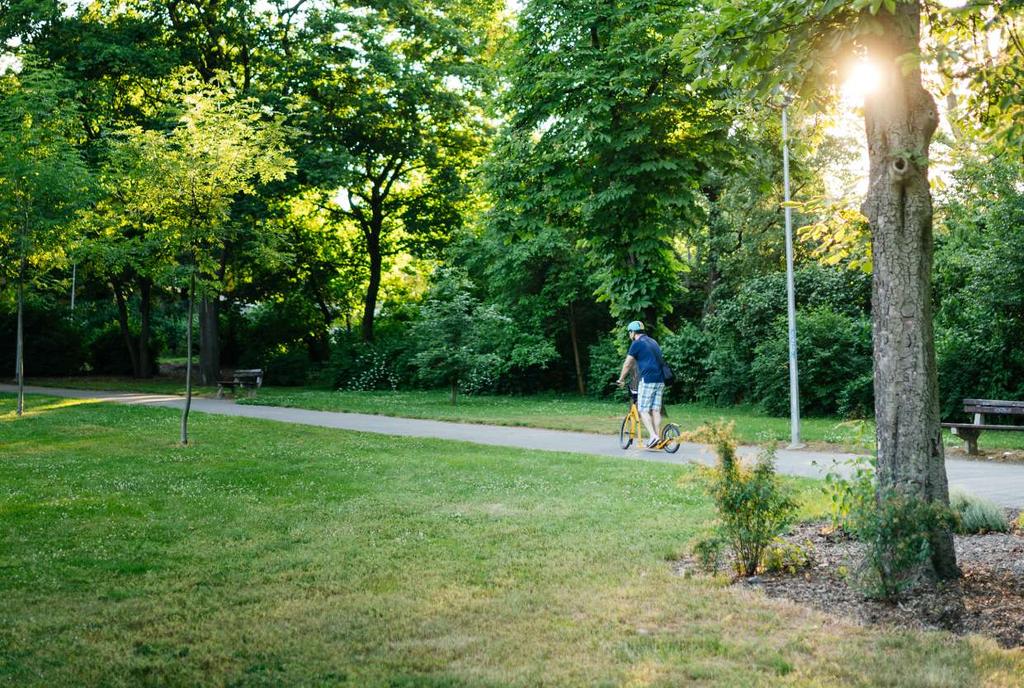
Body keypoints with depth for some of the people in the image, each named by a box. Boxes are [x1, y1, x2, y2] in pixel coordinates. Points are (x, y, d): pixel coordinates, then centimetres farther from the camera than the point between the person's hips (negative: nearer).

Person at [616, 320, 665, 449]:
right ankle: (658, 439, 4)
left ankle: (653, 436, -16)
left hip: (647, 380, -7)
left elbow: (627, 364, 3)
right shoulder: (653, 342, 21)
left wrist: (621, 379, 15)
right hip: (660, 380, 7)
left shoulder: (637, 343, -2)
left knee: (643, 410, -3)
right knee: (656, 411, 7)